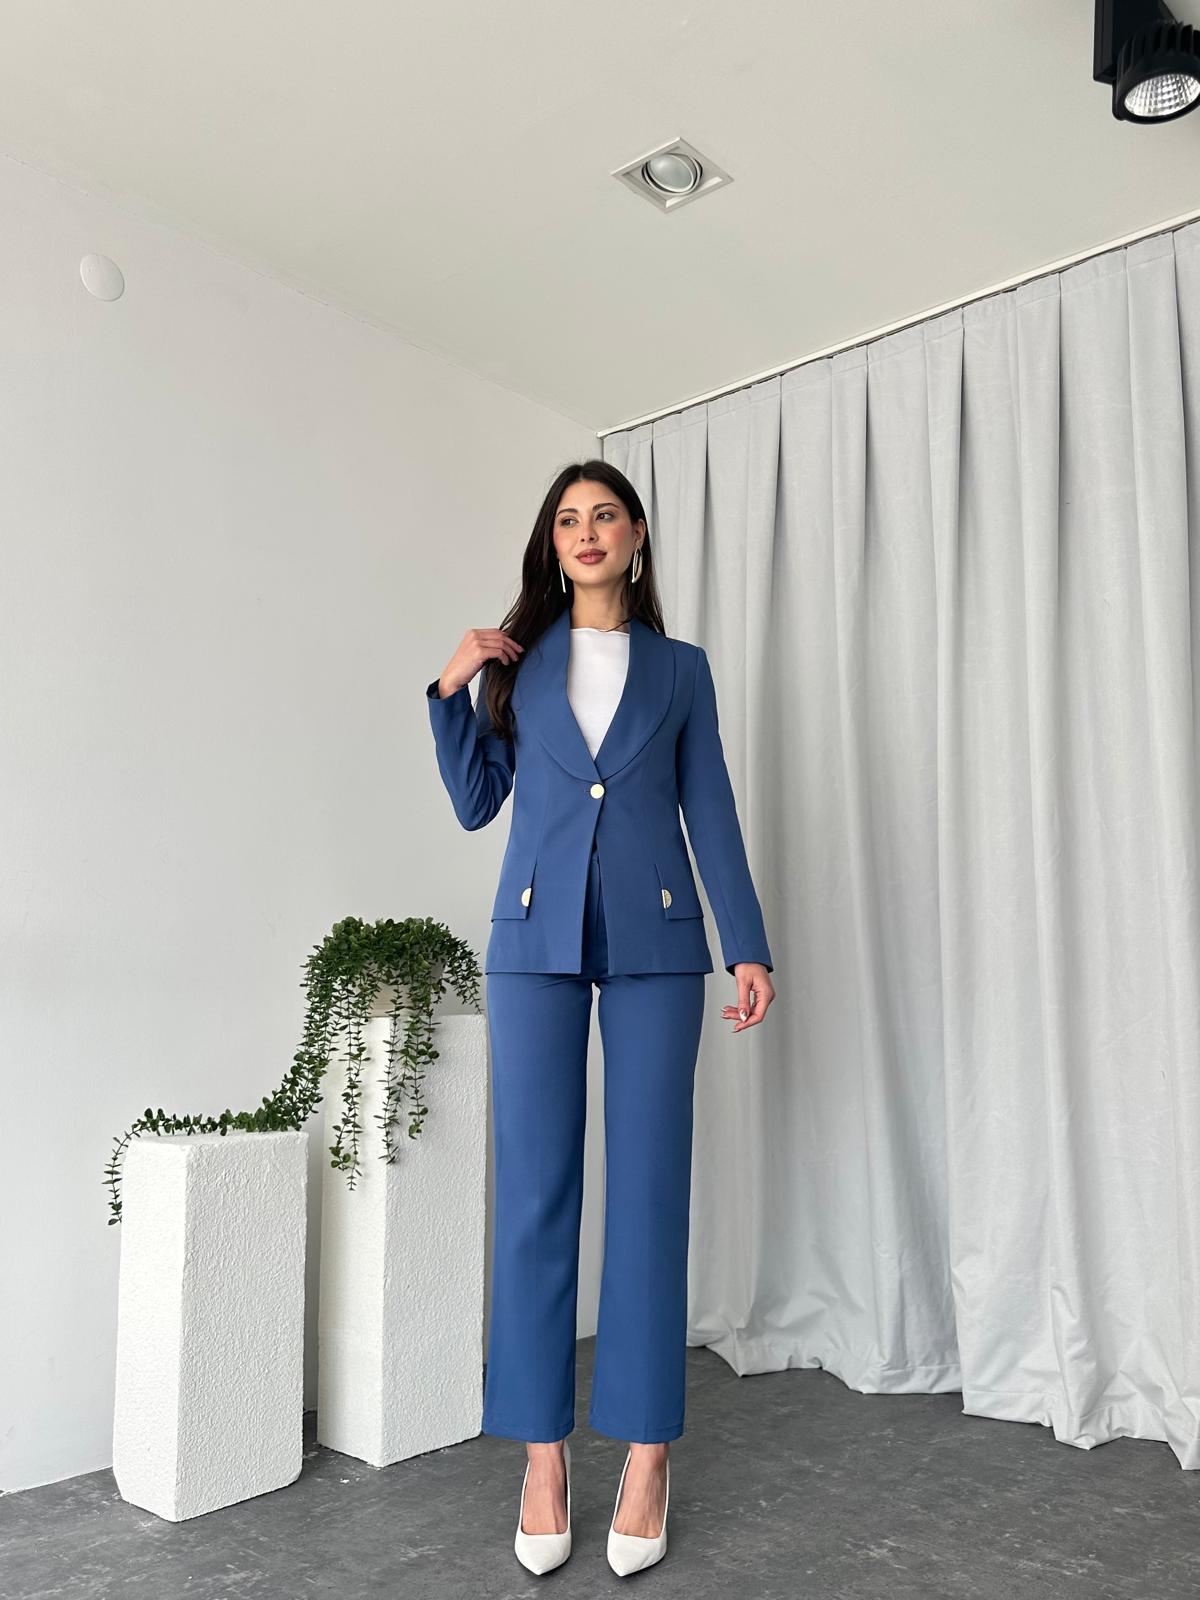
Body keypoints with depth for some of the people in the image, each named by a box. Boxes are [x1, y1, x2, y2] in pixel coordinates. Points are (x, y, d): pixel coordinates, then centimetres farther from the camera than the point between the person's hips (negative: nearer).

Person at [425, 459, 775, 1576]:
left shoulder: (680, 667, 13)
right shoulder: (515, 661, 14)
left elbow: (711, 813, 8)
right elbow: (475, 804, 11)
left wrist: (749, 946, 1)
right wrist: (450, 692, 0)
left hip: (654, 941, 0)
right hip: (535, 939, 1)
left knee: (649, 1192, 0)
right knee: (534, 1195, 0)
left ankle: (646, 1454, 12)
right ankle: (542, 1455, 12)